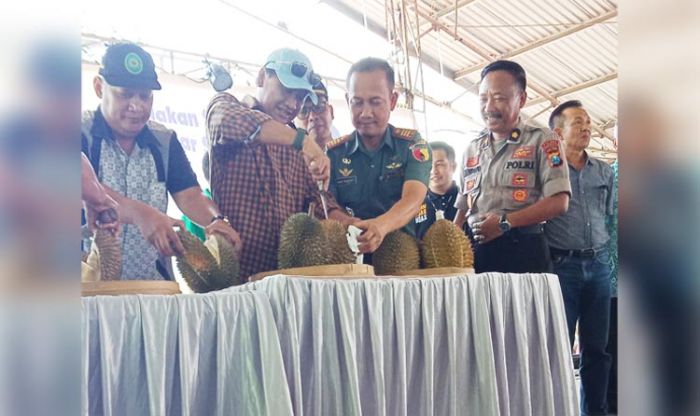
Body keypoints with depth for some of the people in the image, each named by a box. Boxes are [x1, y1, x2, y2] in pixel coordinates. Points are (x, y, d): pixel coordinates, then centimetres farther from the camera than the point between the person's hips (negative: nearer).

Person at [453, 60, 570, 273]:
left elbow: (558, 203, -9)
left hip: (523, 251, -4)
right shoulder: (472, 148, 17)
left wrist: (505, 222, -16)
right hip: (476, 251, 4)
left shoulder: (542, 140, 1)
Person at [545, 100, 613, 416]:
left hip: (598, 265, 5)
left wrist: (603, 254, 15)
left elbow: (610, 217, 20)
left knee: (597, 348, 10)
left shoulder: (604, 171, 13)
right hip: (562, 265, -4)